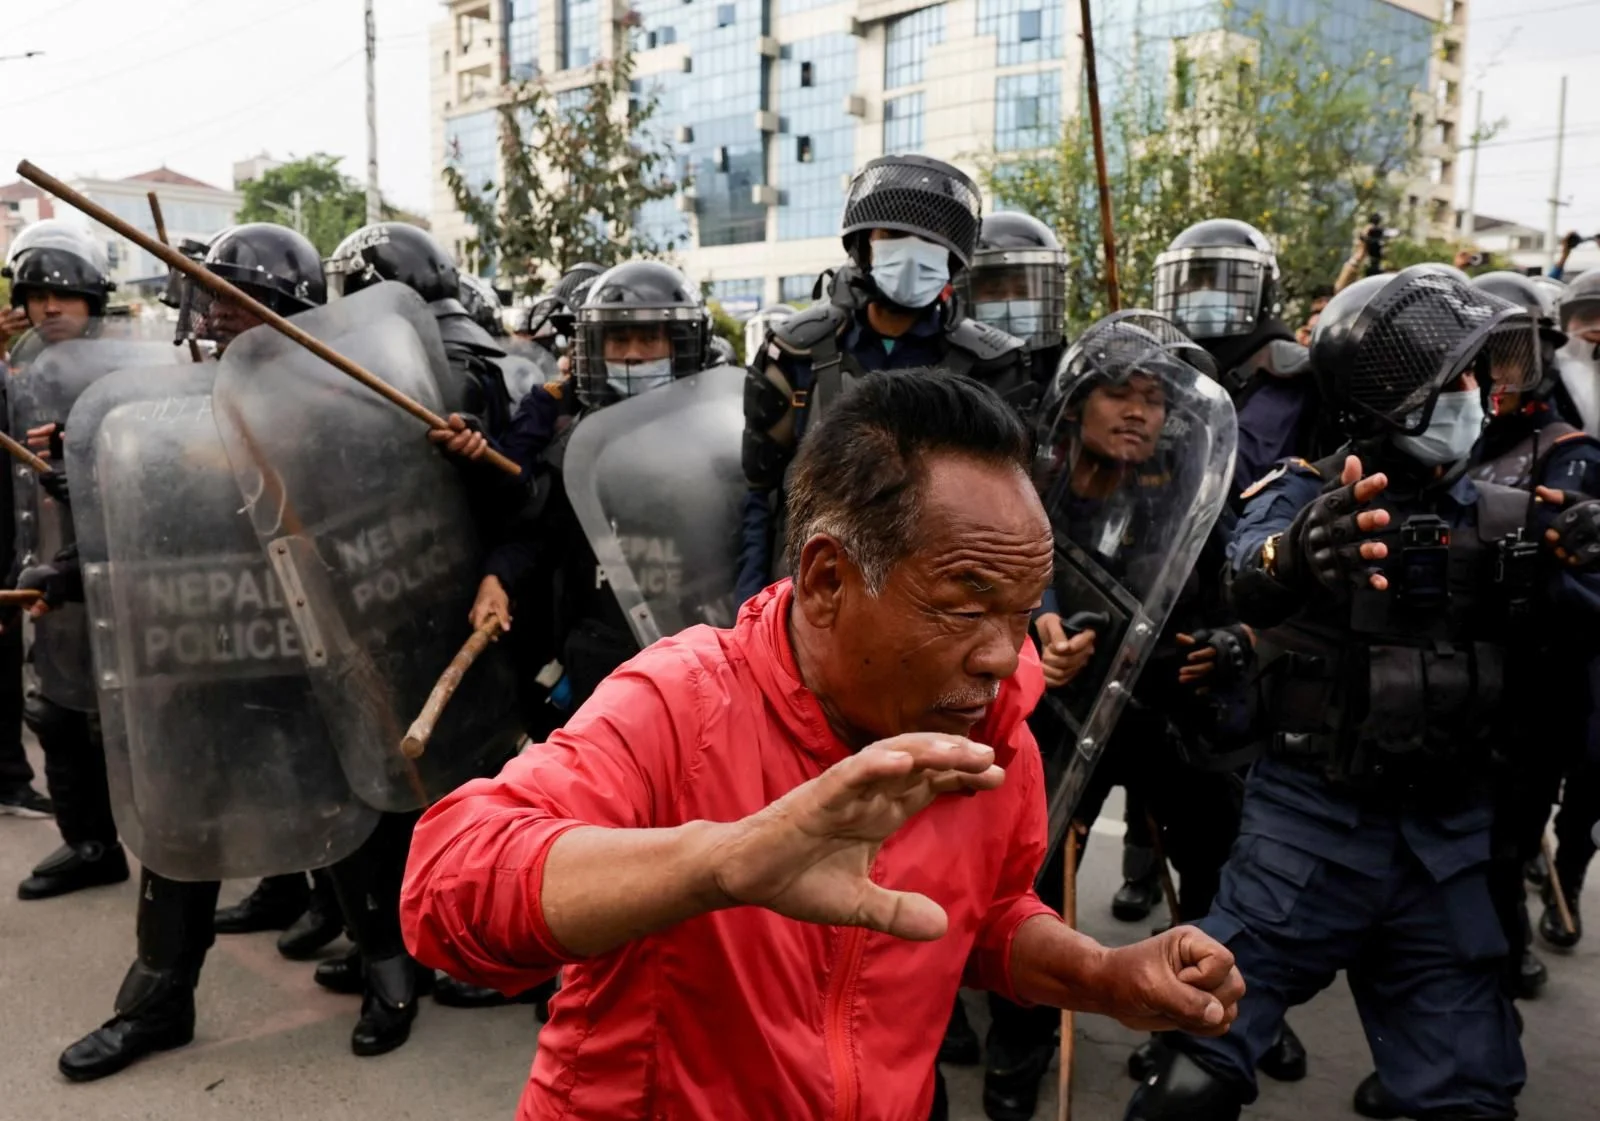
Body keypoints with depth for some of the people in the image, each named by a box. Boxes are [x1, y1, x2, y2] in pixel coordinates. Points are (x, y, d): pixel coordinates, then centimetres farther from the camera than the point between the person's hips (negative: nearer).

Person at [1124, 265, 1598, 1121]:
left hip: (1446, 847, 4)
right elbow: (1248, 579, -30)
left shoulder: (1505, 521, 4)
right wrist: (1294, 556, -54)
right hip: (1311, 826, -4)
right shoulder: (1309, 495, -9)